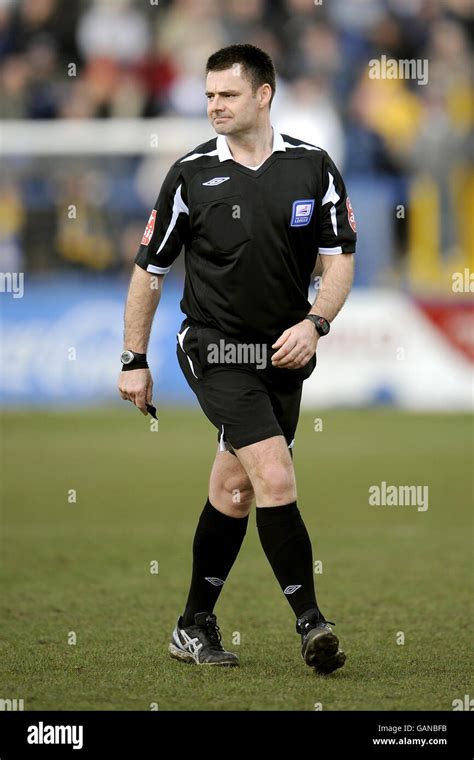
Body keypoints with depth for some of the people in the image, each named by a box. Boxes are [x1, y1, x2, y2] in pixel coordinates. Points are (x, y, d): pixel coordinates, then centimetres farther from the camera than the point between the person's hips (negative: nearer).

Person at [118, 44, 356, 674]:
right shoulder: (191, 175, -5)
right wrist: (134, 360, 2)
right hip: (215, 352, -3)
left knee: (235, 489, 11)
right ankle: (310, 622, -13)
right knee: (276, 479, -18)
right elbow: (150, 268, 3)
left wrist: (314, 322, -12)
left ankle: (195, 627, 23)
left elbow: (340, 259, 5)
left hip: (284, 353, 4)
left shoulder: (312, 166, 0)